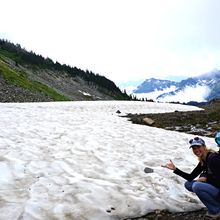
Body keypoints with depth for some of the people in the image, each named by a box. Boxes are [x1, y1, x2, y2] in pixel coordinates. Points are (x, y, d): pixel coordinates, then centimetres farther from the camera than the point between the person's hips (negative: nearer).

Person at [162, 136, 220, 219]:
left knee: (197, 186, -27)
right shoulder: (203, 162, 5)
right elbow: (190, 177, 4)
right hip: (213, 187, 9)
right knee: (188, 184, 6)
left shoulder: (213, 157, -21)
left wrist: (206, 179, -13)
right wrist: (175, 169, -3)